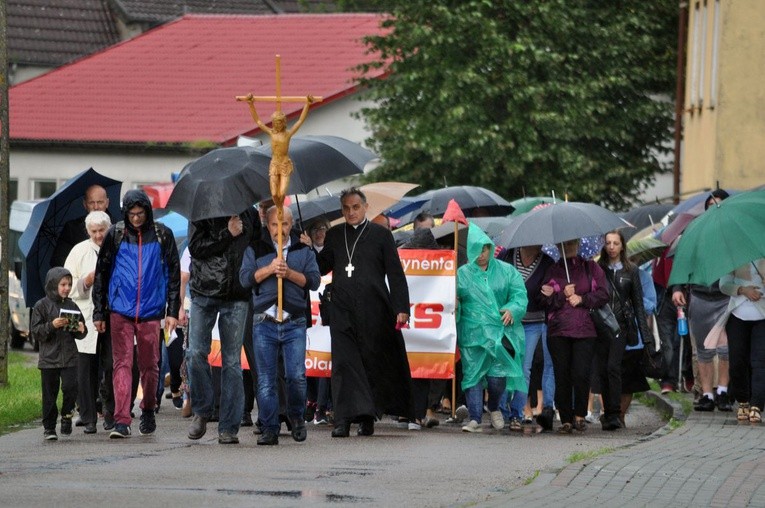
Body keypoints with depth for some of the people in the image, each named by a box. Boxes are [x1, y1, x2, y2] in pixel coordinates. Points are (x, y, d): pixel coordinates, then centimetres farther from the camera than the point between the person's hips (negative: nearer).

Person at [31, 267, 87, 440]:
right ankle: (49, 427, 10)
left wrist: (81, 330, -6)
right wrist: (52, 326, -20)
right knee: (50, 393, 1)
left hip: (69, 357, 3)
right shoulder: (42, 306, -1)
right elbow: (35, 331, -6)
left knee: (71, 387, -11)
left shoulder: (72, 306, 10)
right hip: (49, 358, -2)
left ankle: (66, 415, 13)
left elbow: (81, 334, 17)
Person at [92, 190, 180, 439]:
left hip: (151, 311, 0)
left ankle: (148, 411, 30)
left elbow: (173, 274, 8)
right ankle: (122, 421, -11)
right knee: (122, 364, -6)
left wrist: (173, 311, 2)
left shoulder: (163, 235, 4)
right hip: (120, 311, 0)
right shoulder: (115, 235, 4)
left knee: (149, 366, 9)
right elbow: (101, 275, 9)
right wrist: (99, 313, 6)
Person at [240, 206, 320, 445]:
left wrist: (289, 273, -12)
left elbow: (314, 280, 2)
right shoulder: (255, 250, 10)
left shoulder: (304, 250, 11)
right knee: (266, 380, -1)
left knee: (296, 375, -7)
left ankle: (296, 416, 18)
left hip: (294, 323, 0)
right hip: (264, 322, 0)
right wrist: (269, 269, -13)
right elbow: (245, 278, -1)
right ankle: (269, 429, 3)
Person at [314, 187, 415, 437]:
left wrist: (401, 308, -7)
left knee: (373, 363, 4)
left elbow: (395, 274, 1)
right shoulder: (335, 235, 13)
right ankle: (345, 419, -14)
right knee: (344, 363, -8)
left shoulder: (380, 234, 3)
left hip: (374, 311, -2)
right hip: (342, 311, 2)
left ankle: (367, 417, 15)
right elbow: (322, 267, 18)